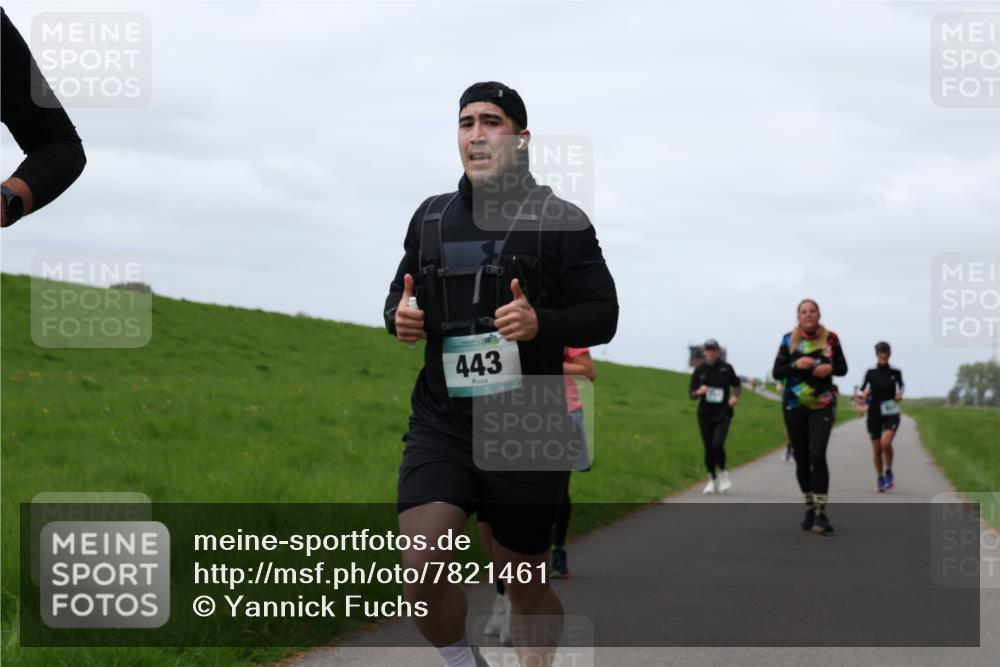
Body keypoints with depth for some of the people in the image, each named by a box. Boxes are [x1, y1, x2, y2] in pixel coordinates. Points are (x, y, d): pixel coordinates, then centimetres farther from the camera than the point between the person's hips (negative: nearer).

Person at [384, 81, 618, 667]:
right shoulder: (431, 217, 11)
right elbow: (402, 293, 23)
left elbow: (603, 315, -1)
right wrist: (399, 316, -2)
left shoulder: (560, 221, -1)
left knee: (525, 587, 8)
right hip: (441, 424, 3)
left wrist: (542, 323, -21)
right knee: (422, 569, -16)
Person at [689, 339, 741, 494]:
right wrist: (699, 392, -19)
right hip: (705, 415, 2)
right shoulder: (699, 371, 3)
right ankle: (712, 479, 23)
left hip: (723, 413, -2)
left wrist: (735, 396, -5)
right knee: (708, 449, 5)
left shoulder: (726, 368, 1)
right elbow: (692, 395, 3)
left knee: (717, 445, -18)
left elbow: (738, 386, 15)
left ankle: (723, 473, 6)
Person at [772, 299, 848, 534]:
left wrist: (830, 368, -15)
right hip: (794, 406, 2)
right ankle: (809, 509, 20)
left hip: (822, 406, -2)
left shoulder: (830, 338, 0)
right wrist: (796, 364, -19)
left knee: (818, 456, -15)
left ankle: (821, 512, -15)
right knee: (801, 459, 7)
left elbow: (843, 368, 7)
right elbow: (776, 372, -1)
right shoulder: (789, 340, 0)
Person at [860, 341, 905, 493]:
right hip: (874, 413, 1)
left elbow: (900, 386, 14)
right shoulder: (870, 373, 2)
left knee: (886, 442, -24)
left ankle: (889, 472, -1)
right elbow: (863, 392, 8)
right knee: (877, 449, 3)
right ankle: (880, 478, 22)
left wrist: (900, 395, -7)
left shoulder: (895, 372, 1)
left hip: (891, 413, -1)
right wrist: (864, 394, -14)